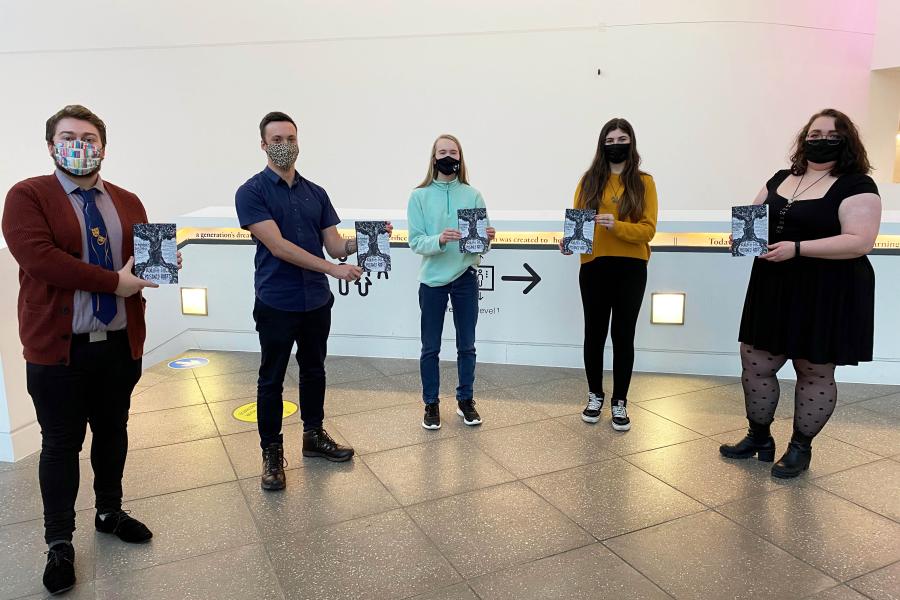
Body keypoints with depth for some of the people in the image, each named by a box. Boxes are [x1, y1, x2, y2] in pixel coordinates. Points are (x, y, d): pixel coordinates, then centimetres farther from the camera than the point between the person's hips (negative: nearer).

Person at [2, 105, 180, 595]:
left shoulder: (128, 202, 11)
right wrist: (114, 281, -22)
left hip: (120, 342, 5)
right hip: (58, 346, -4)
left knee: (113, 433, 18)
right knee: (61, 445, 7)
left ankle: (110, 513, 38)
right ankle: (59, 543, 23)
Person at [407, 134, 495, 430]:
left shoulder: (473, 195, 1)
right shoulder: (419, 196, -3)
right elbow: (415, 242, -10)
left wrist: (487, 238, -21)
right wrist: (439, 240, -28)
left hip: (465, 278, 2)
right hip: (432, 279, -1)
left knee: (466, 345, 12)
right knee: (430, 348, 8)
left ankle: (465, 400, 28)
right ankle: (431, 403, 23)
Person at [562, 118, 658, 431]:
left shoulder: (643, 182, 2)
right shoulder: (589, 180, 6)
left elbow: (647, 229, -5)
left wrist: (616, 226, -22)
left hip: (631, 267, -1)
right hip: (594, 266, 1)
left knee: (623, 335, 4)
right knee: (594, 333, 8)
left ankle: (620, 402, 18)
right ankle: (595, 396, 25)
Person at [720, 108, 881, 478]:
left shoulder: (856, 185, -9)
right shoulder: (781, 179, 11)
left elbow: (860, 242, -20)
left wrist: (796, 248, -26)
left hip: (825, 296, -6)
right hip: (774, 290, 6)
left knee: (814, 372, 7)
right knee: (755, 364, 9)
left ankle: (801, 447, 24)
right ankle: (758, 437, 28)